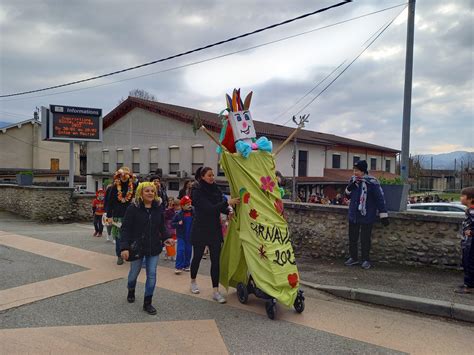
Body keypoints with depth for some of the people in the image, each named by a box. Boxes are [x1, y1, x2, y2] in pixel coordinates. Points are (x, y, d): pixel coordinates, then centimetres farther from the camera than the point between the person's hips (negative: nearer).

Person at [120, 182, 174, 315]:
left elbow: (162, 226, 10)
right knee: (134, 273, 16)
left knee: (152, 274, 2)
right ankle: (131, 291, 47)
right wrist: (124, 247, -21)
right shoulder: (133, 208, -13)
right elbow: (126, 229, -14)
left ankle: (147, 303, 16)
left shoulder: (158, 208, 1)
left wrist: (166, 237, -7)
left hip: (153, 247, 3)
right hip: (137, 247, -3)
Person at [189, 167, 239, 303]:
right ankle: (193, 282, 37)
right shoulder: (198, 191, -13)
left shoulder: (216, 189, 3)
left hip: (215, 230, 4)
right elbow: (209, 208, -25)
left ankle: (216, 291, 6)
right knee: (197, 257, 13)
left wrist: (229, 211, -15)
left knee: (216, 260, 1)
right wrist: (228, 202, -30)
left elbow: (221, 206, 7)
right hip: (200, 230, -4)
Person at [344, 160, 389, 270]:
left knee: (365, 239, 3)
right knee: (352, 238, 13)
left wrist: (383, 215, -14)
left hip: (366, 216, -6)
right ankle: (354, 258, 28)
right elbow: (348, 195, 14)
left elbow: (379, 198, -13)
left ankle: (366, 260, 19)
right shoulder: (353, 180, 4)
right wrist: (349, 188, -8)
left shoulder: (372, 182, -15)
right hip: (353, 215, 6)